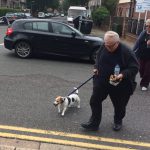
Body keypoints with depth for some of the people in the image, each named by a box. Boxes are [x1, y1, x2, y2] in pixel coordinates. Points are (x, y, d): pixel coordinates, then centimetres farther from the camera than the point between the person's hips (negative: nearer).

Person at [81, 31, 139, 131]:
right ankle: (94, 123, 19)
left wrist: (123, 75, -33)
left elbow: (134, 67, -19)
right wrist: (96, 67, -3)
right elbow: (98, 58, 14)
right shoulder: (103, 48, -6)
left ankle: (118, 121, 42)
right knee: (95, 101, 5)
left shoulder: (126, 52, -22)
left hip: (119, 85, -4)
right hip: (102, 81, 4)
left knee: (119, 105, 15)